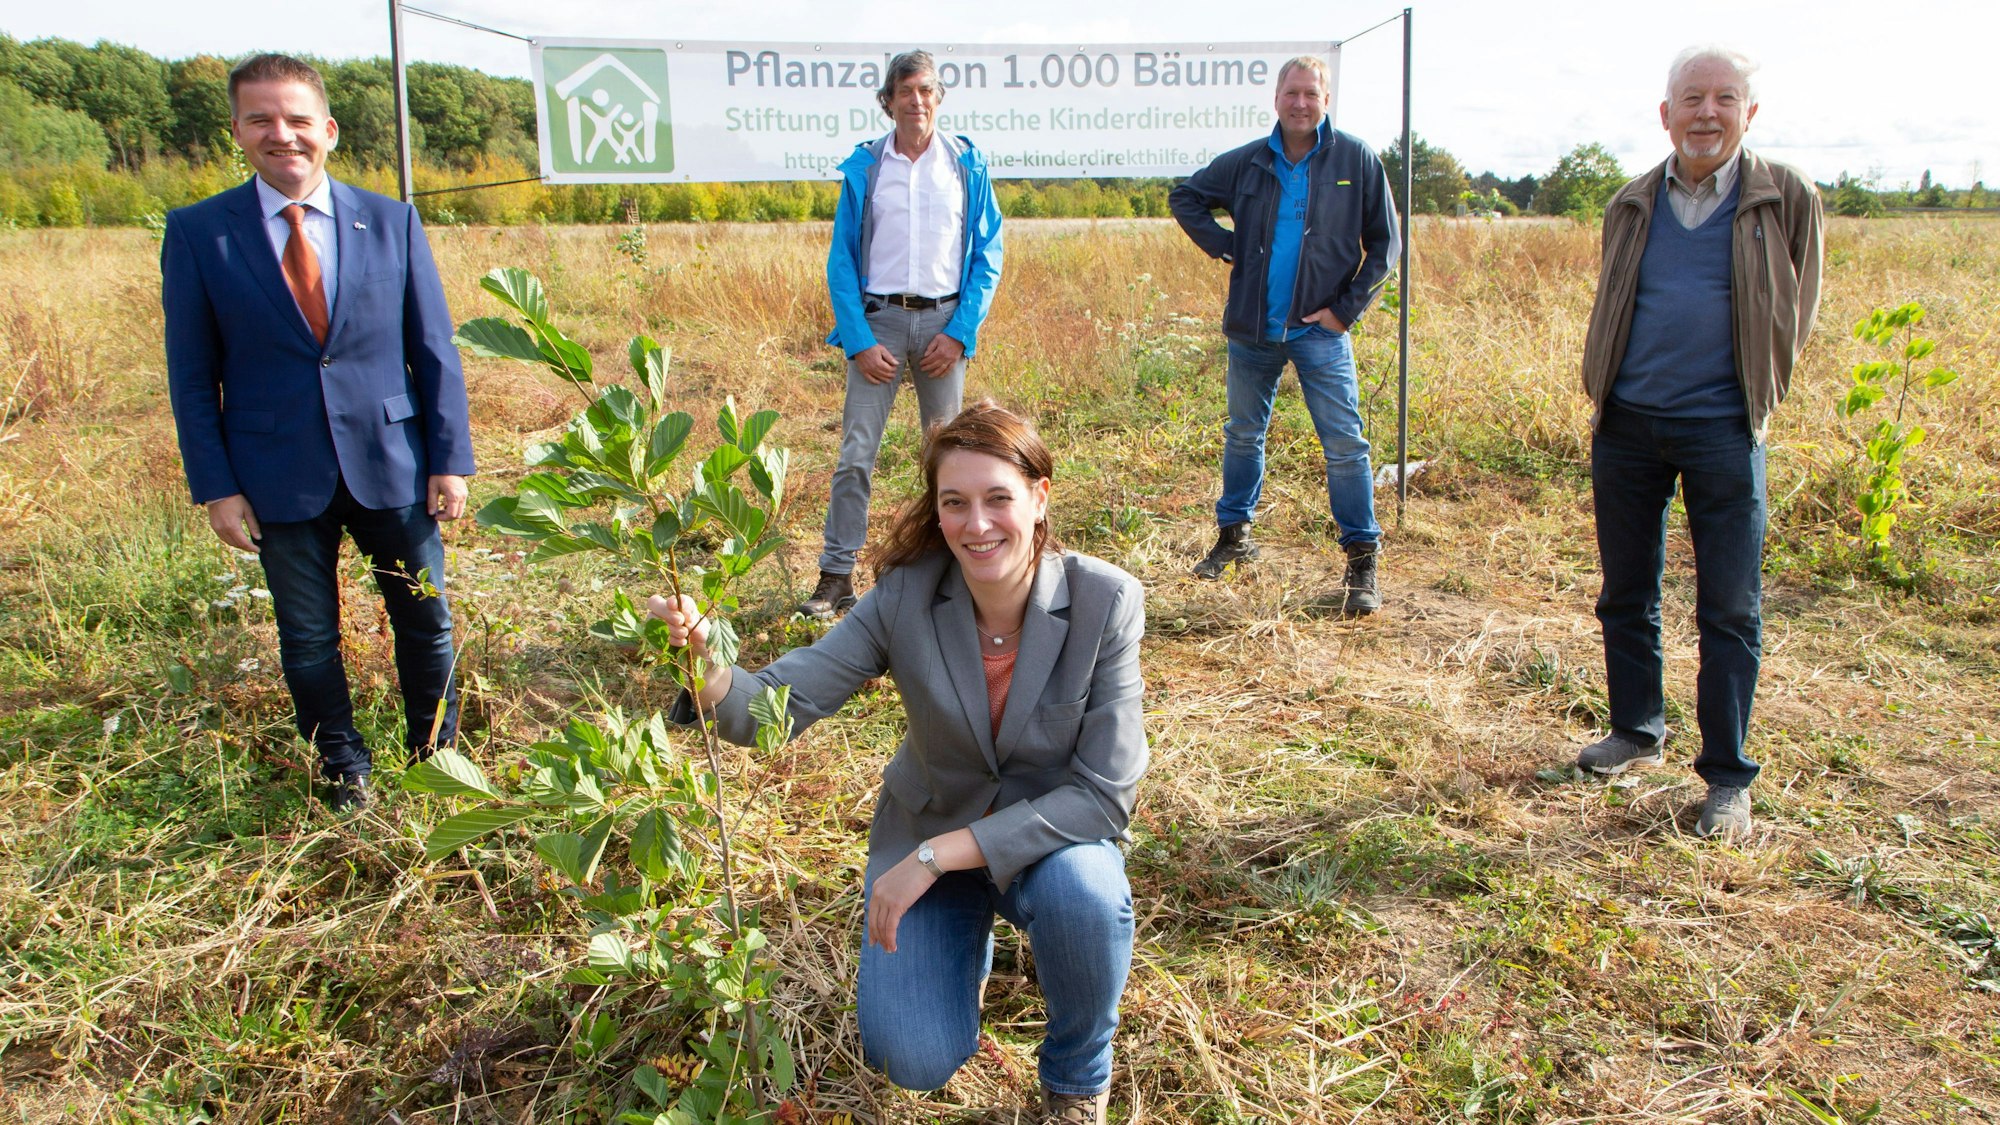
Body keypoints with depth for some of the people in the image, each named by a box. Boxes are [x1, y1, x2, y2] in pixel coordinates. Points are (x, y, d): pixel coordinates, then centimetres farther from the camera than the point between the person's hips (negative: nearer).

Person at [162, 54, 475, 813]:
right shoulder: (197, 232, -1)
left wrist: (449, 459, -3)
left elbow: (434, 350, 2)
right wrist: (215, 486, -5)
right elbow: (191, 374, 0)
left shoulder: (392, 222, 1)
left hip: (391, 465, 1)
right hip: (280, 478, 0)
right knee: (309, 638, 11)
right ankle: (345, 773, 31)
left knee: (426, 619, 11)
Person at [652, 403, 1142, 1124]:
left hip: (1054, 837, -1)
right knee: (914, 1061, -15)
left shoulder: (1105, 601, -24)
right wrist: (710, 673, -44)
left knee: (1080, 888, -35)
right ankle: (967, 932, 21)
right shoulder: (908, 594, -19)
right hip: (927, 826, 1)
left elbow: (1104, 793, -25)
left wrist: (938, 855, -30)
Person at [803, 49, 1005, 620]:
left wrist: (960, 333, -6)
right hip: (878, 319, 0)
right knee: (856, 452, -5)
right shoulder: (864, 167, 4)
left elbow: (987, 257, 4)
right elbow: (841, 260, 3)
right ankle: (836, 577, 0)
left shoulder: (967, 164, 4)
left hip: (944, 321, 1)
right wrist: (858, 340, -7)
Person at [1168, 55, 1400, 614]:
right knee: (1242, 435, 15)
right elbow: (1184, 198, 18)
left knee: (1344, 443, -7)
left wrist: (1347, 308, -6)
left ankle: (1362, 559, 2)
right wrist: (1225, 246, 4)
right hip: (1252, 328, 3)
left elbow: (1385, 242, 2)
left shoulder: (1356, 160, -2)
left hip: (1319, 329, -3)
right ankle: (1234, 534, 31)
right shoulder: (1247, 162, 4)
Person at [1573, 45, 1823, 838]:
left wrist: (1756, 398, 6)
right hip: (1627, 425, 3)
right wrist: (1603, 395, 13)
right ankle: (1637, 735, 29)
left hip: (1722, 430, -3)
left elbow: (1795, 315, 9)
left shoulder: (1785, 201, 0)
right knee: (1626, 594, 12)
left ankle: (1728, 779, 7)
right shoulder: (1631, 206, 8)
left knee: (1730, 608, -2)